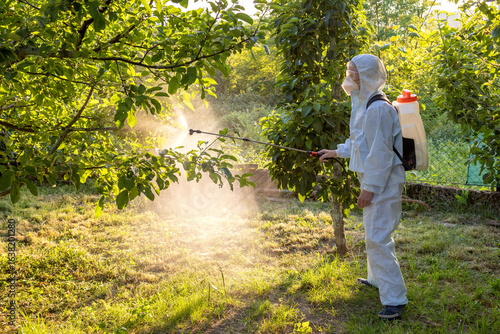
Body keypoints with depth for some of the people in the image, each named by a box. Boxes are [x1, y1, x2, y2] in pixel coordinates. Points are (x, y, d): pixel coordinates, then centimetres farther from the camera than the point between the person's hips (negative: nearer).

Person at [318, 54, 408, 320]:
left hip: (382, 182, -11)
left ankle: (394, 299, -5)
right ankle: (377, 279, 41)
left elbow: (380, 153, -24)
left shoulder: (378, 109, -21)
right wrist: (338, 152, 31)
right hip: (373, 180, 11)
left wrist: (369, 187, -22)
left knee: (377, 238, -11)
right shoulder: (364, 105, 12)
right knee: (373, 234, 23)